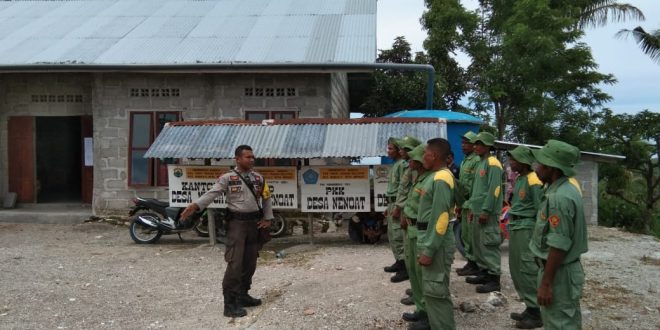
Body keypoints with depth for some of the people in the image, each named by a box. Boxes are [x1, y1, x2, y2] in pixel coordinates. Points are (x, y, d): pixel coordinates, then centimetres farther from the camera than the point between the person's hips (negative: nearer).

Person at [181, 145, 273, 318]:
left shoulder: (259, 178, 9)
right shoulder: (228, 178, -6)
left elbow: (266, 198, 17)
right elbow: (211, 194, -17)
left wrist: (267, 218, 7)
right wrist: (195, 205, -33)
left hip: (254, 222, 5)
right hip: (237, 223, -5)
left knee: (250, 262, 12)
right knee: (235, 263, -9)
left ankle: (242, 295, 27)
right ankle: (230, 303, -3)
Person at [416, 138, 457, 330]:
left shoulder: (441, 179, -18)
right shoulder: (434, 176, 12)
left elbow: (440, 219, -23)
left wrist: (429, 250, -22)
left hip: (436, 243, -10)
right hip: (429, 238, 10)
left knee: (436, 291, -3)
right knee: (430, 289, 17)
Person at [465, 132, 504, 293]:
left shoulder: (493, 163, -12)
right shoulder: (480, 163, 17)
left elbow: (494, 189, -18)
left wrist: (486, 211, -19)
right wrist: (473, 209, 19)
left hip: (488, 213, -9)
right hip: (478, 211, 9)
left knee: (489, 245, -6)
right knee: (478, 244, 13)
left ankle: (494, 279, -1)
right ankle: (484, 272, 23)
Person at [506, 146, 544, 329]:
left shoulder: (533, 180, -15)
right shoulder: (519, 179, 13)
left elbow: (540, 208, -15)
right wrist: (511, 195, 7)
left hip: (526, 228, -10)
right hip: (515, 227, 10)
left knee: (528, 270, -5)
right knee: (516, 269, 13)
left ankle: (536, 314, 4)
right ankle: (529, 308, 24)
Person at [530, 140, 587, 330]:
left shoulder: (559, 198, -24)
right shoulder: (564, 189, 7)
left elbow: (559, 246, -26)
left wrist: (546, 283, -22)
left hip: (559, 273, -10)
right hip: (566, 269, 10)